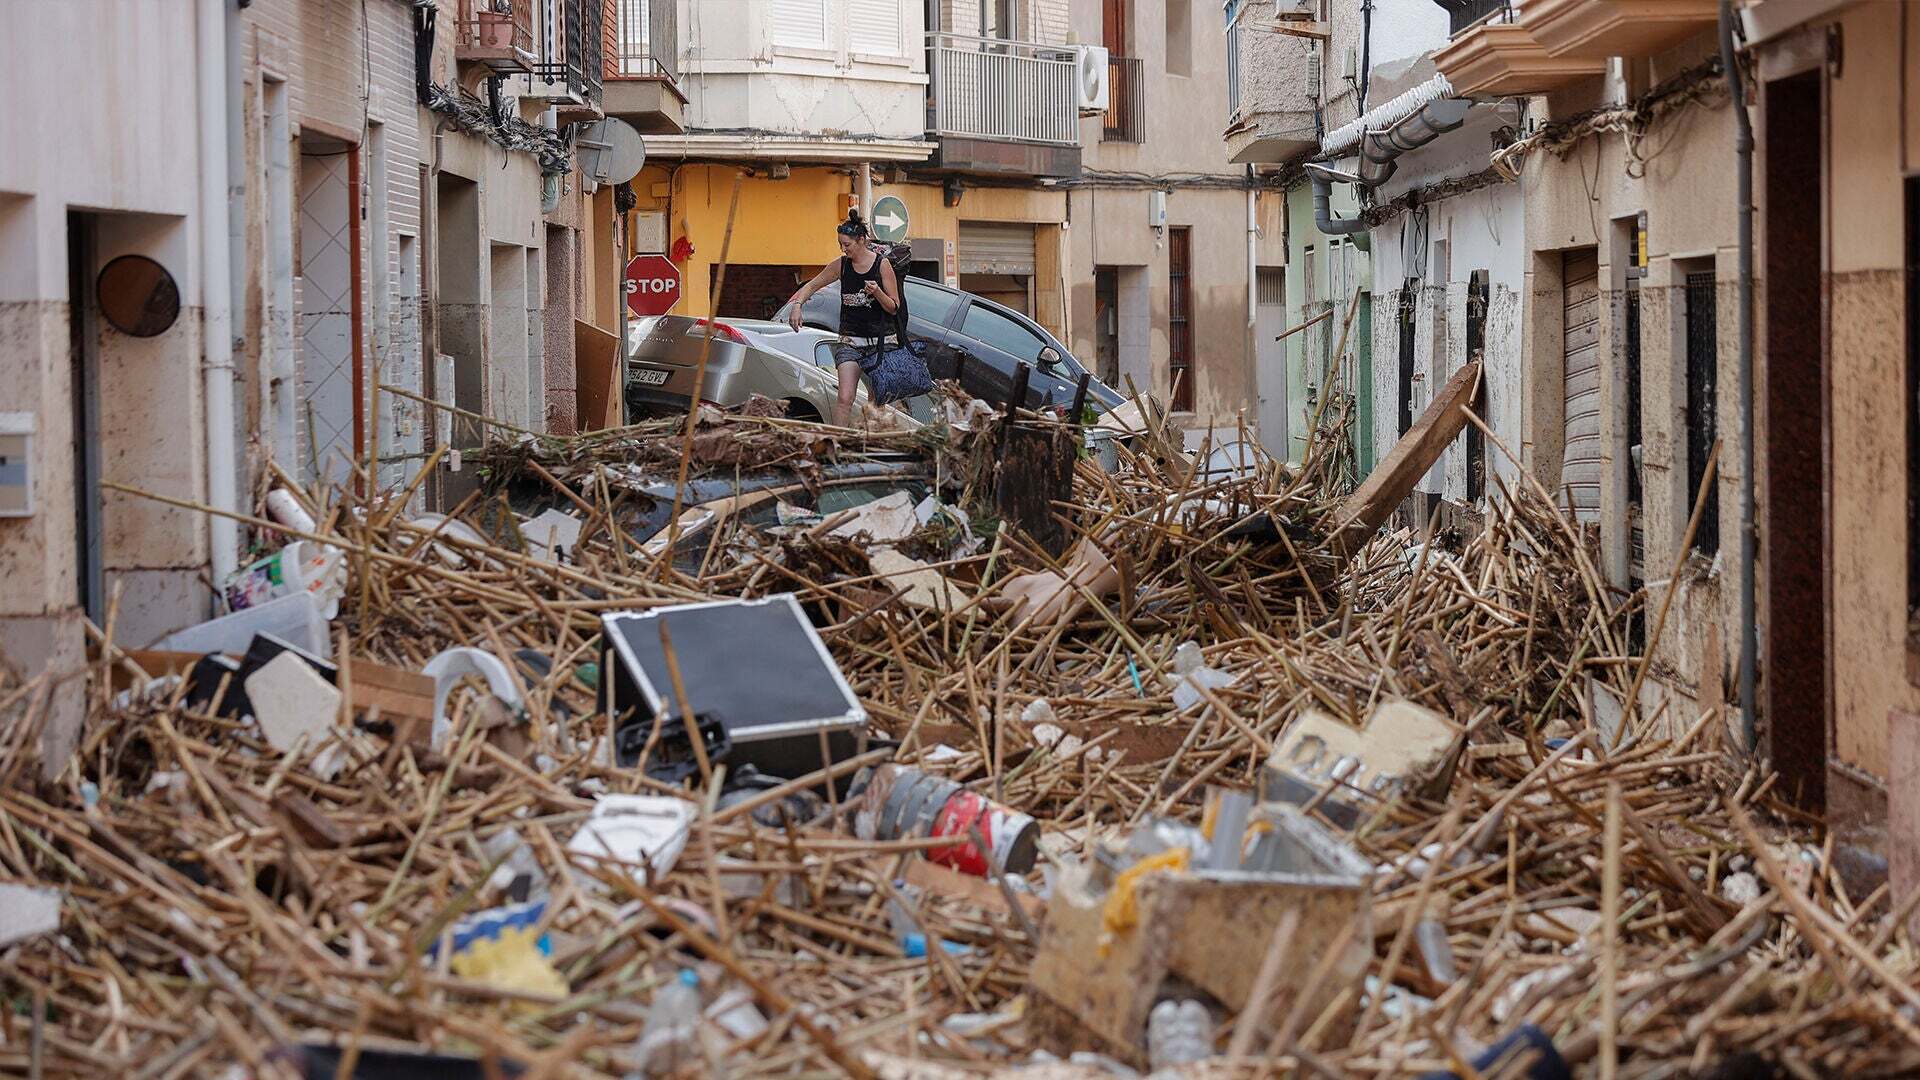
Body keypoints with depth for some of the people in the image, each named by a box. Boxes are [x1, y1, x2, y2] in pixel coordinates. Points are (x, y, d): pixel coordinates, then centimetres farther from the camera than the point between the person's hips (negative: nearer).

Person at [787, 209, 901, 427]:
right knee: (845, 399, -14)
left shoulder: (882, 265, -5)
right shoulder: (841, 265, 3)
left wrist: (877, 292, -20)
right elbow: (812, 285, 16)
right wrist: (797, 304, -2)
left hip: (877, 341, -1)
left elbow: (894, 307, -2)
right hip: (849, 341, 1)